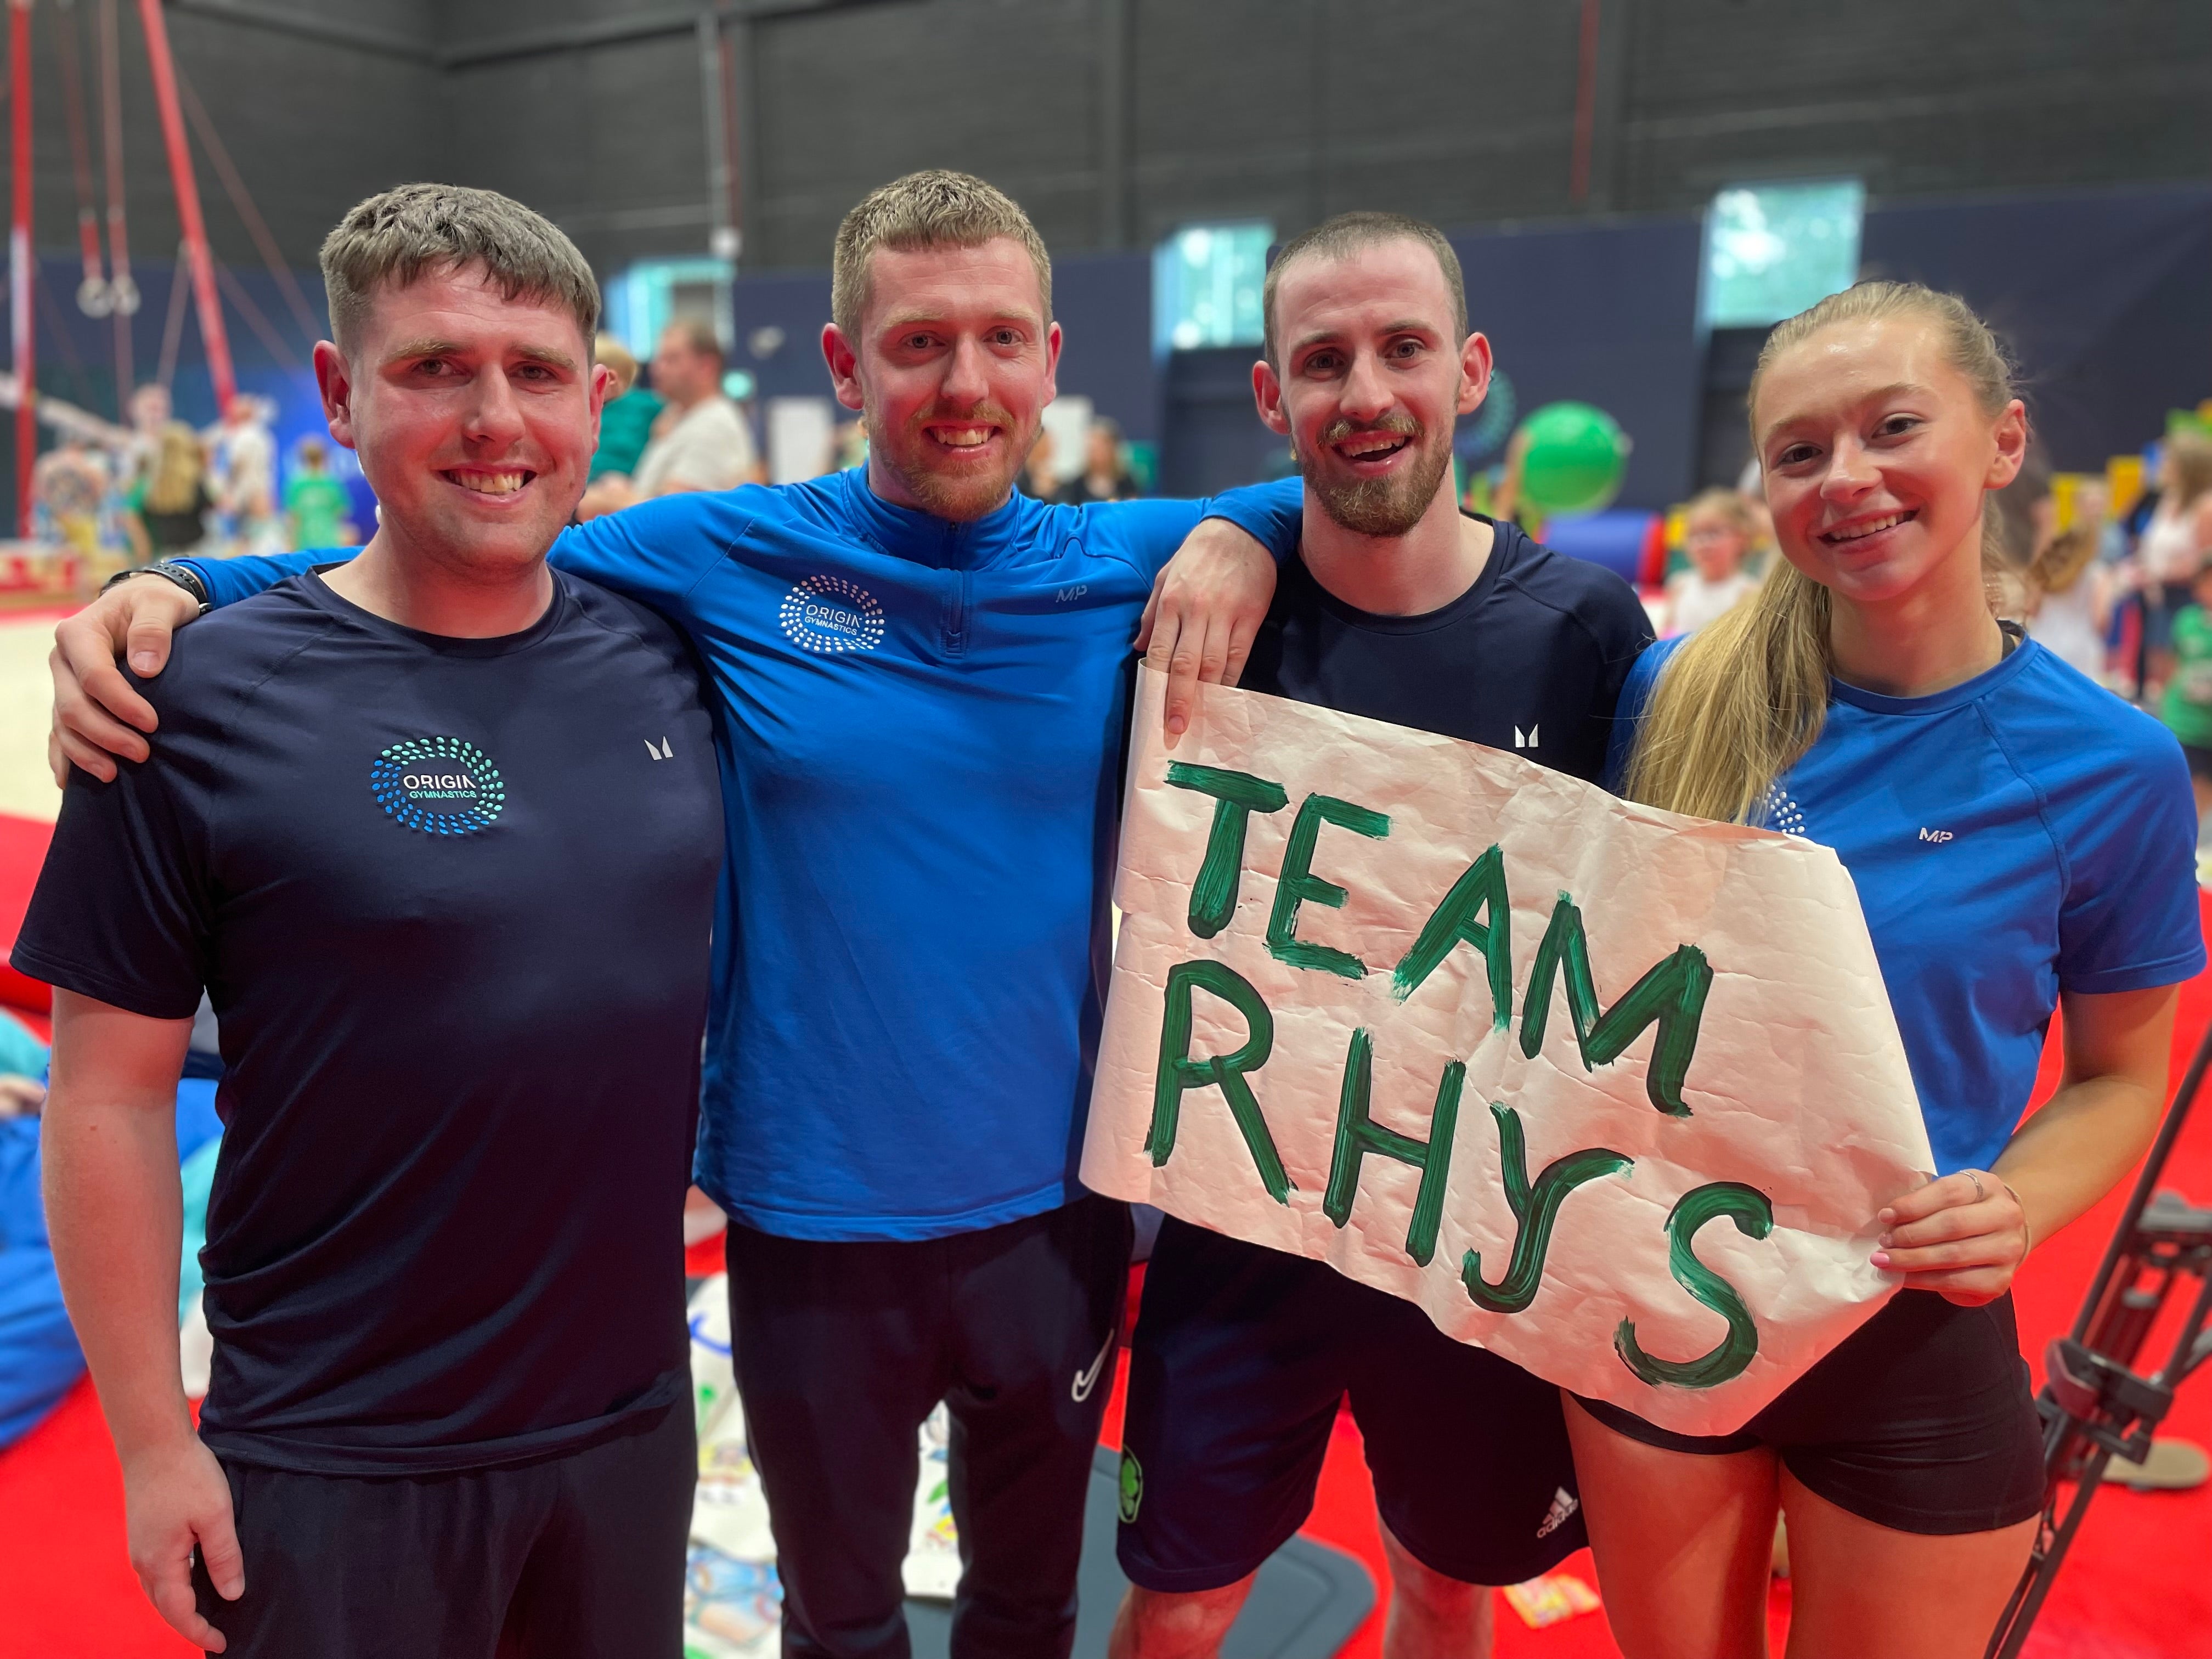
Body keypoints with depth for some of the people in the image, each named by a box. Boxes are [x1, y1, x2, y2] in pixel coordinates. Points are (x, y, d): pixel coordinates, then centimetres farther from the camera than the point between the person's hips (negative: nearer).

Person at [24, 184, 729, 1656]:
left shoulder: (661, 654, -3)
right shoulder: (203, 701, -15)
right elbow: (109, 1096, -10)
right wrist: (154, 1441, -7)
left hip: (634, 1409, 4)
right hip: (340, 1467, -3)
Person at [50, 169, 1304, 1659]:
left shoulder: (1127, 568, -6)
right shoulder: (728, 558, -10)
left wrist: (1245, 534, -13)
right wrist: (175, 591, -13)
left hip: (1055, 1212, 2)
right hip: (812, 1222, -1)